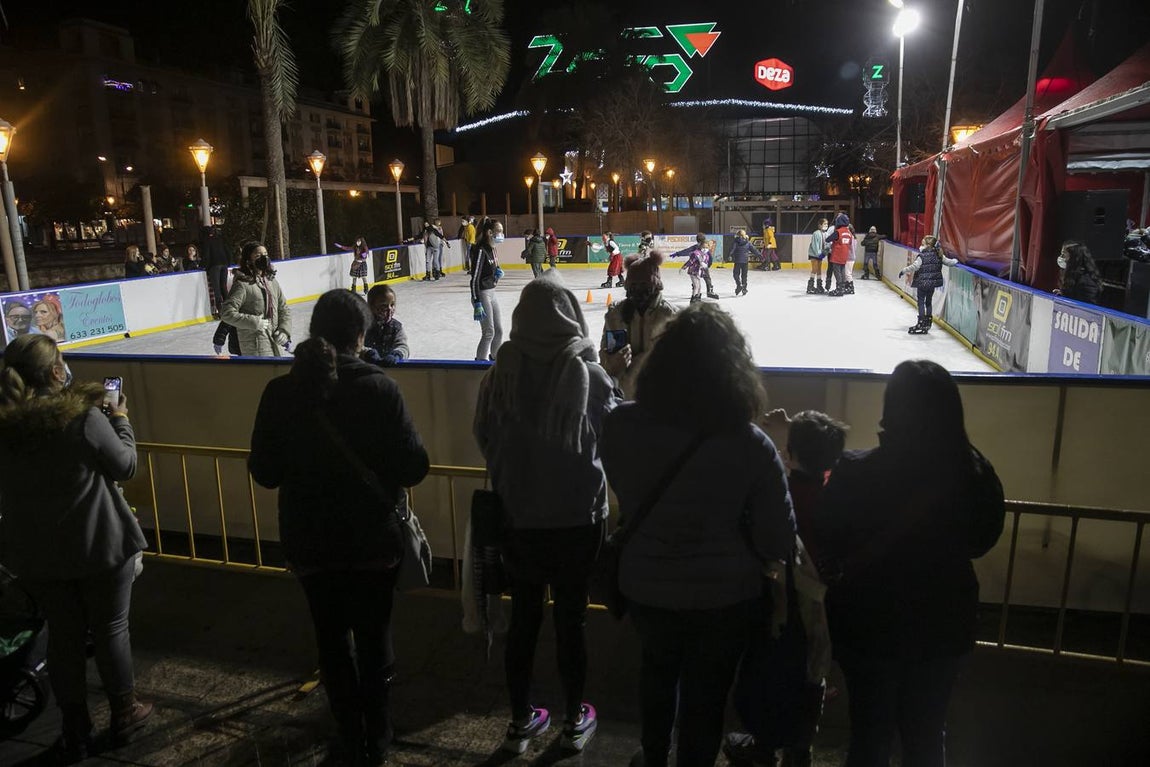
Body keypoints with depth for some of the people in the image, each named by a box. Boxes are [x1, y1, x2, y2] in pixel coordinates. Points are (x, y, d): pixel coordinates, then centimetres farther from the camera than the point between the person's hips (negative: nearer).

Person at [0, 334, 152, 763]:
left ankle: (74, 732, 28)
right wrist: (120, 421, 5)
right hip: (99, 545, -4)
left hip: (35, 551, 4)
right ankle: (124, 715, 29)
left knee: (63, 634, 17)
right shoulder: (83, 416, -21)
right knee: (110, 630, 13)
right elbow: (125, 467, -9)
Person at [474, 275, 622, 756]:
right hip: (577, 518, -2)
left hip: (518, 519, 2)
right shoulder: (589, 374, -14)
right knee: (570, 619, 13)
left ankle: (520, 723, 31)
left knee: (523, 618, 16)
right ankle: (574, 722, 30)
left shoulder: (500, 374, -9)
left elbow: (485, 438, 0)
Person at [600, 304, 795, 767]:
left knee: (657, 667, 31)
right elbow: (778, 540, -17)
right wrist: (762, 566, 4)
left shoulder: (621, 425, -20)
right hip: (725, 596, -3)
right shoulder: (750, 445, -25)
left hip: (644, 587, 3)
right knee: (705, 692, 21)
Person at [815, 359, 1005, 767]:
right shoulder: (976, 474, -14)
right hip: (943, 622, 3)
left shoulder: (856, 472, -24)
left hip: (868, 621, -2)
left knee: (871, 733, 18)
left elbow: (827, 544, -12)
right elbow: (980, 542, 3)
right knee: (928, 732, 24)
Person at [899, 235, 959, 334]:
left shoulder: (921, 256, -17)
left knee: (921, 302, 1)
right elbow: (949, 262, 8)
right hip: (933, 282, 7)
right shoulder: (939, 255, 2)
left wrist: (903, 270, -13)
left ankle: (921, 323, -1)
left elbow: (914, 266, -24)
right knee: (929, 302, 18)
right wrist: (955, 260, 28)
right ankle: (928, 323, 24)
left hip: (922, 282, -7)